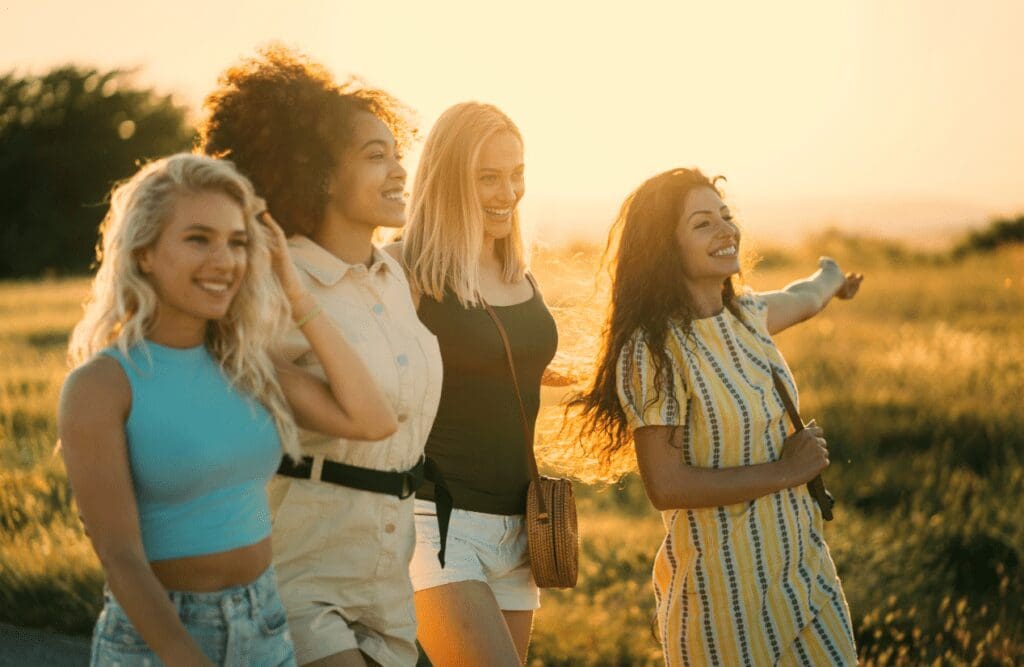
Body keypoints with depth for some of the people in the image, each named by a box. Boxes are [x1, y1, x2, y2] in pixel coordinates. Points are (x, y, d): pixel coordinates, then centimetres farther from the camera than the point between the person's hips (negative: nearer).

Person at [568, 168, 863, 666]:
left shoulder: (746, 314, 5)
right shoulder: (654, 348, -18)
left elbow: (802, 301, 31)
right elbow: (666, 485, -23)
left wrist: (829, 278, 52)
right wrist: (785, 470, -16)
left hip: (803, 564, 7)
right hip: (723, 584, -7)